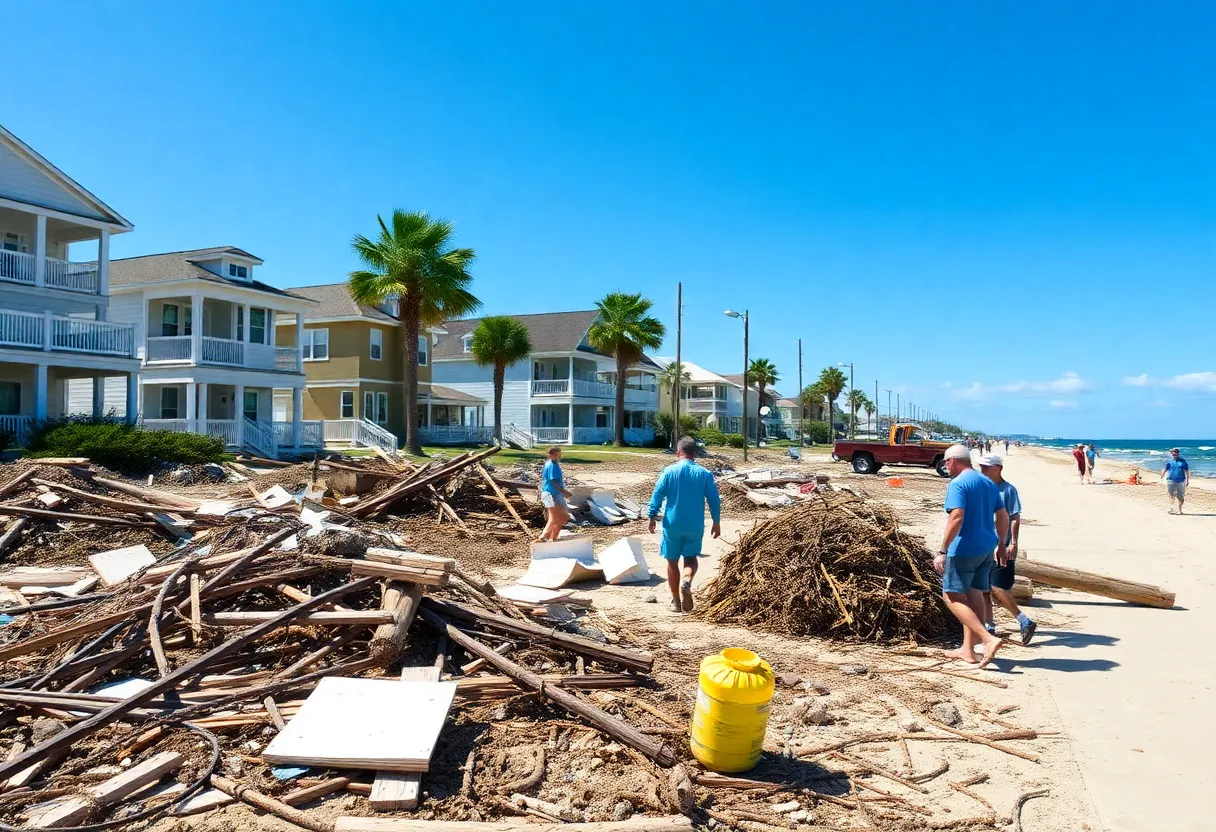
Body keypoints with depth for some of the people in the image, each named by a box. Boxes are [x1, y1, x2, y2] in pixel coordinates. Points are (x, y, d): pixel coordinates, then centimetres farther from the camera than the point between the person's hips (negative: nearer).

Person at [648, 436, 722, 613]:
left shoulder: (669, 471, -5)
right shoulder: (705, 474, -2)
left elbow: (657, 494, -7)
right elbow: (714, 500, 0)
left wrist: (652, 517, 1)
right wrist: (716, 522, 12)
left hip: (672, 524, -1)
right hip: (695, 526, 1)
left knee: (672, 561, 14)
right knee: (691, 557, 19)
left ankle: (676, 601, 18)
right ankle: (687, 580, -13)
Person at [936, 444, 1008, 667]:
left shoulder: (957, 484, -14)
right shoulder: (989, 484, 13)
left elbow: (956, 517, -24)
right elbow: (1003, 517, 17)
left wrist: (942, 551, -23)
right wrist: (1001, 545, 26)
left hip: (963, 550, -9)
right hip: (986, 549, 9)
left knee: (953, 597, -3)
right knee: (974, 596, 13)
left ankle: (988, 639, -14)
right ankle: (968, 649, 20)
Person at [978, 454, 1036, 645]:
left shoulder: (1008, 490, -9)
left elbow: (1015, 518, -12)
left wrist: (1013, 543, -19)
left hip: (1002, 548, -8)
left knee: (997, 588, -11)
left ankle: (1025, 622, 0)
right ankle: (988, 626, 20)